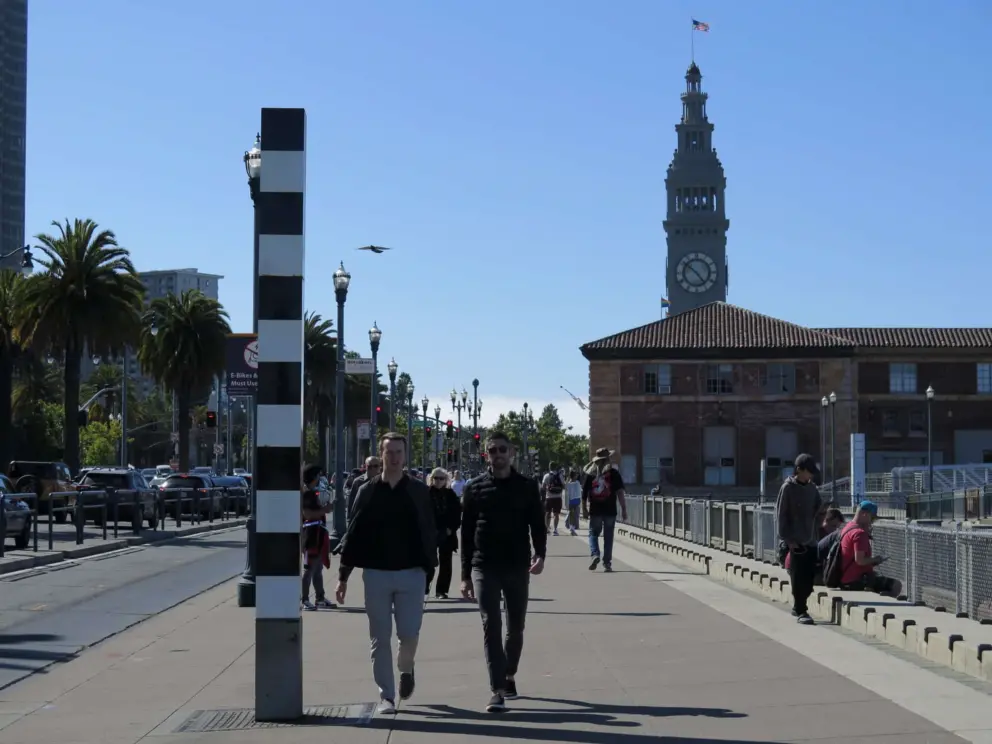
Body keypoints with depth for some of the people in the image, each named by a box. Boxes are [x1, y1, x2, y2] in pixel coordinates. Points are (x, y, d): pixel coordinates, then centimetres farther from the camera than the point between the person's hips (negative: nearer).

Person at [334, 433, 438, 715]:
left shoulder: (419, 491, 3)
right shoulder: (368, 491, 3)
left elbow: (429, 533, 4)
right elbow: (353, 534, 4)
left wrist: (429, 566, -5)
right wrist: (343, 576, 2)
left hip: (410, 574, -1)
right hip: (376, 574, 1)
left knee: (409, 634, -3)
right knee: (380, 639, 2)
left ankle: (406, 669, 29)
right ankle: (386, 696, 11)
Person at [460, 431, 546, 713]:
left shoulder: (527, 486, 4)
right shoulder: (474, 488, 2)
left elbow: (537, 524, 4)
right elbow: (466, 533, 4)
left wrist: (540, 554, -16)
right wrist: (465, 575, 2)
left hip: (518, 567, 1)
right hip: (484, 568, -1)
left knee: (516, 627, 12)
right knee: (491, 626, -9)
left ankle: (509, 674, 35)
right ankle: (498, 691, -11)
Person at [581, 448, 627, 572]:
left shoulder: (590, 474, 4)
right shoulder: (614, 473, -3)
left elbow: (584, 493, 5)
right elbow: (620, 492, -8)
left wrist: (584, 509, 14)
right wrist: (623, 509, -5)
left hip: (595, 511, 1)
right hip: (610, 511, -1)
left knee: (593, 533, 14)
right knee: (608, 537, 7)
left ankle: (594, 555, -10)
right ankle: (607, 563, 7)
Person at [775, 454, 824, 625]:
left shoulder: (812, 488, 11)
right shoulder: (788, 488, -6)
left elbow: (819, 512, 17)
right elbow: (781, 515, -7)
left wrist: (816, 533, 4)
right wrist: (787, 538, -11)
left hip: (811, 540, 6)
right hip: (796, 541, -6)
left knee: (809, 578, 5)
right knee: (798, 578, -6)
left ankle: (798, 607, 20)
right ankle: (801, 612, -3)